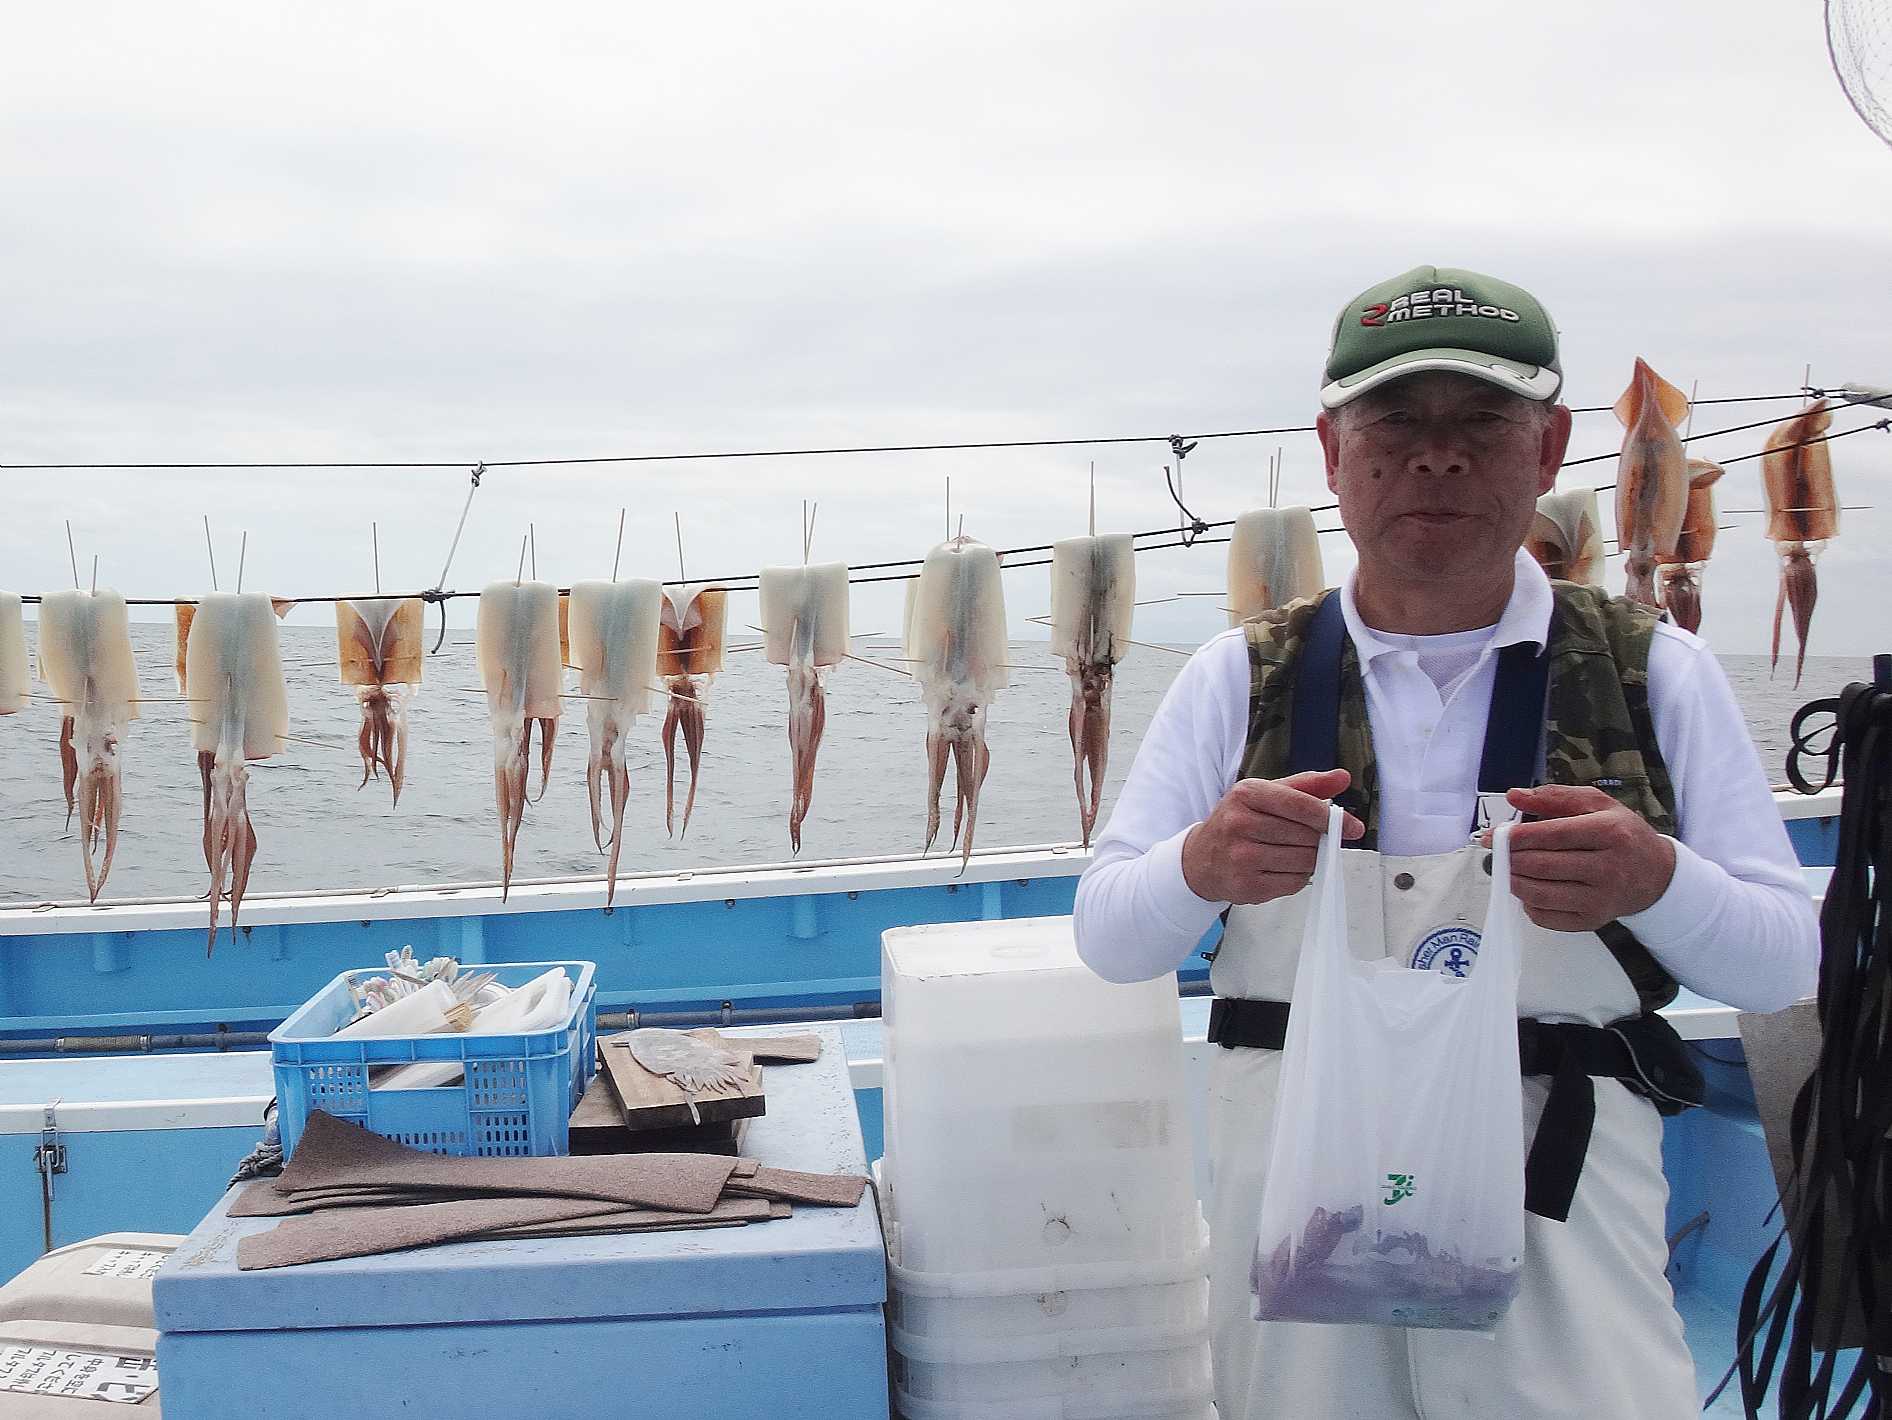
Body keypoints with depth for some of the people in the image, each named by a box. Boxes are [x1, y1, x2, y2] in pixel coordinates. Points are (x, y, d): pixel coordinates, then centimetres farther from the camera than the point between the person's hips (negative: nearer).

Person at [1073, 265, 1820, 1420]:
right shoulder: (1240, 679, 1)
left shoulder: (1658, 673, 0)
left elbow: (1787, 964, 0)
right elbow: (1107, 936, 0)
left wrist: (1657, 882, -22)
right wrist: (1202, 866, -23)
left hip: (1561, 1196, 0)